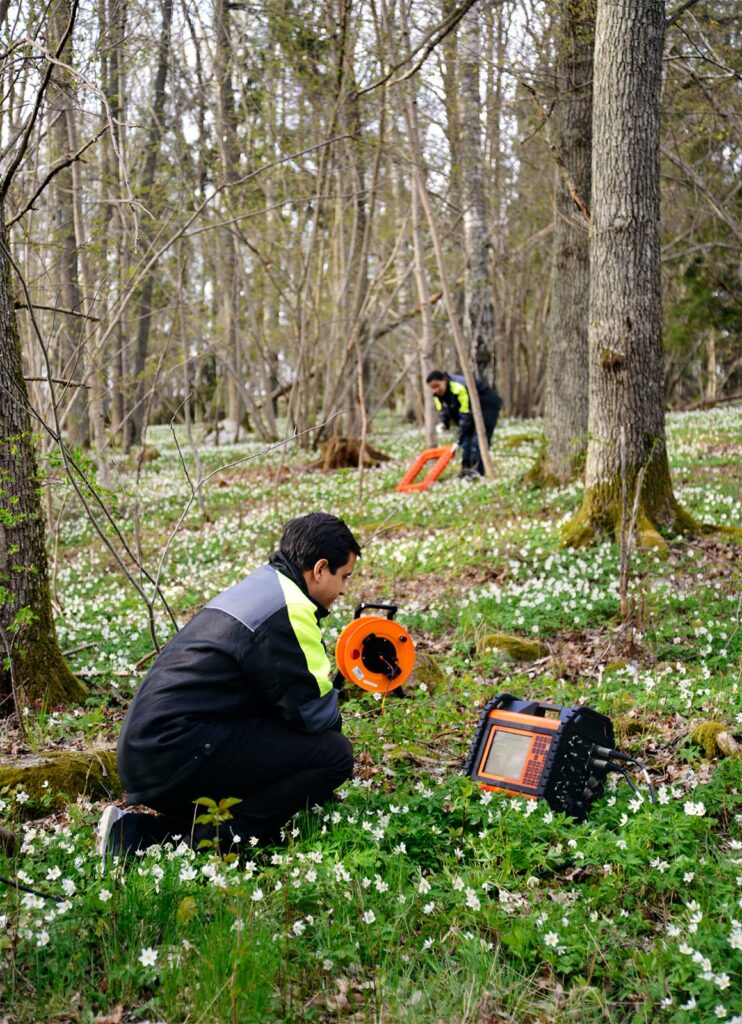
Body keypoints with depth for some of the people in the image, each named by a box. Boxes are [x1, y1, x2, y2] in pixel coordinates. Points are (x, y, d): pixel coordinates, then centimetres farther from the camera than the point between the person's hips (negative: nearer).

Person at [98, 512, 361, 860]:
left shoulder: (257, 586, 19)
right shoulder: (288, 608, -11)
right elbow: (315, 712, -9)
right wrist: (334, 723, 12)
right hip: (180, 757, -10)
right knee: (334, 753, -11)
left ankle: (136, 831, 12)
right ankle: (216, 844, -10)